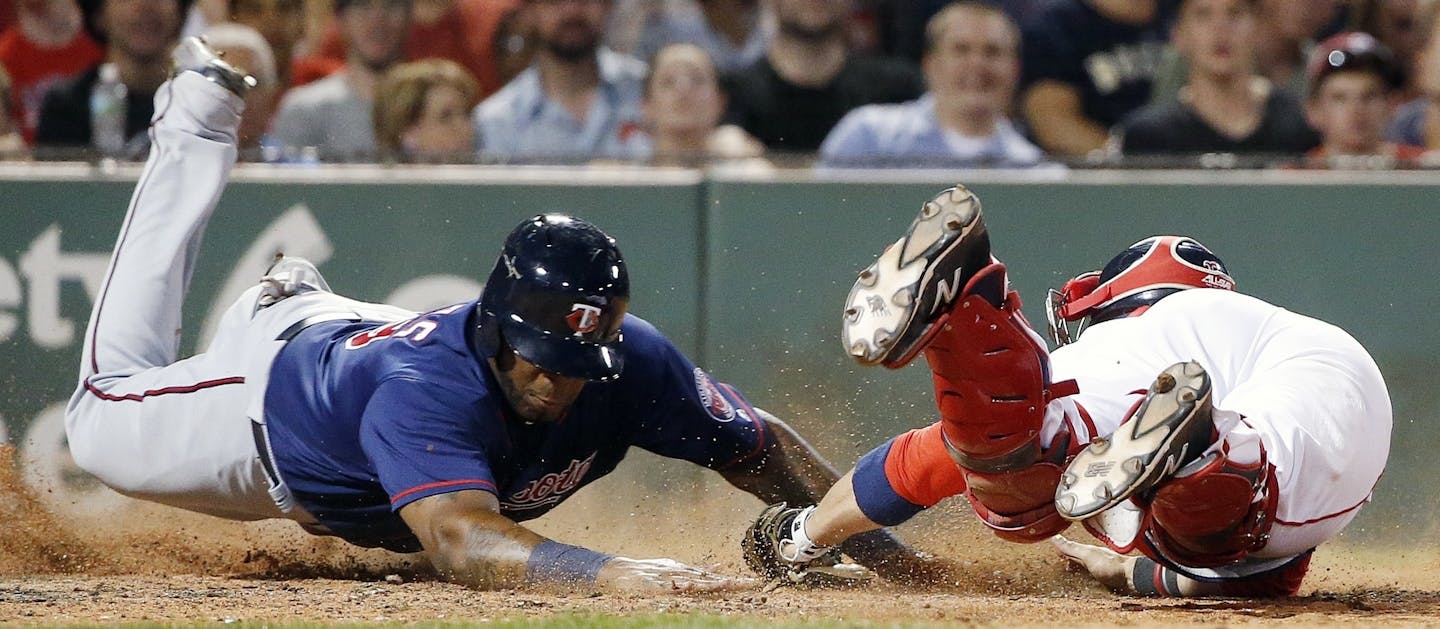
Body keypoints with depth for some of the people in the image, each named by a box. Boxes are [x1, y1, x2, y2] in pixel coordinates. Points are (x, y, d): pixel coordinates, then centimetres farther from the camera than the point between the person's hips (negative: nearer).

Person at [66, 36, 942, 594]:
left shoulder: (631, 362, -38)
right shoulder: (428, 386, -53)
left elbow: (762, 447, -23)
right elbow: (459, 539, -69)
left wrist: (880, 550, -34)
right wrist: (606, 573, -85)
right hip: (282, 379, -4)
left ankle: (299, 299, 56)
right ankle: (199, 136, 36)